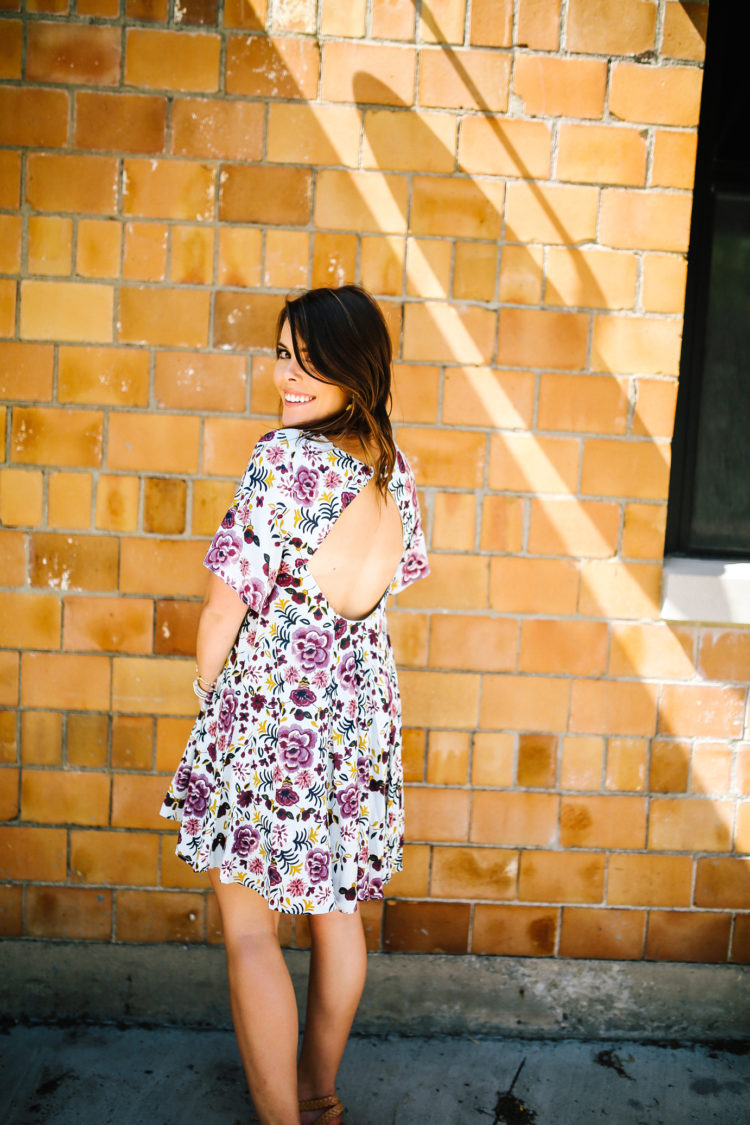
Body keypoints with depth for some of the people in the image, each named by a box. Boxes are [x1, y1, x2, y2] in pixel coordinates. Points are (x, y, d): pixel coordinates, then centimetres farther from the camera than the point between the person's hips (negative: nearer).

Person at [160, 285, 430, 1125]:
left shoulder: (284, 456, -20)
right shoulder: (392, 462, 3)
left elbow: (225, 606, -16)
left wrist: (208, 691, 2)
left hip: (270, 706, -8)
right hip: (362, 702, 8)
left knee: (249, 929, 9)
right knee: (335, 907, 21)